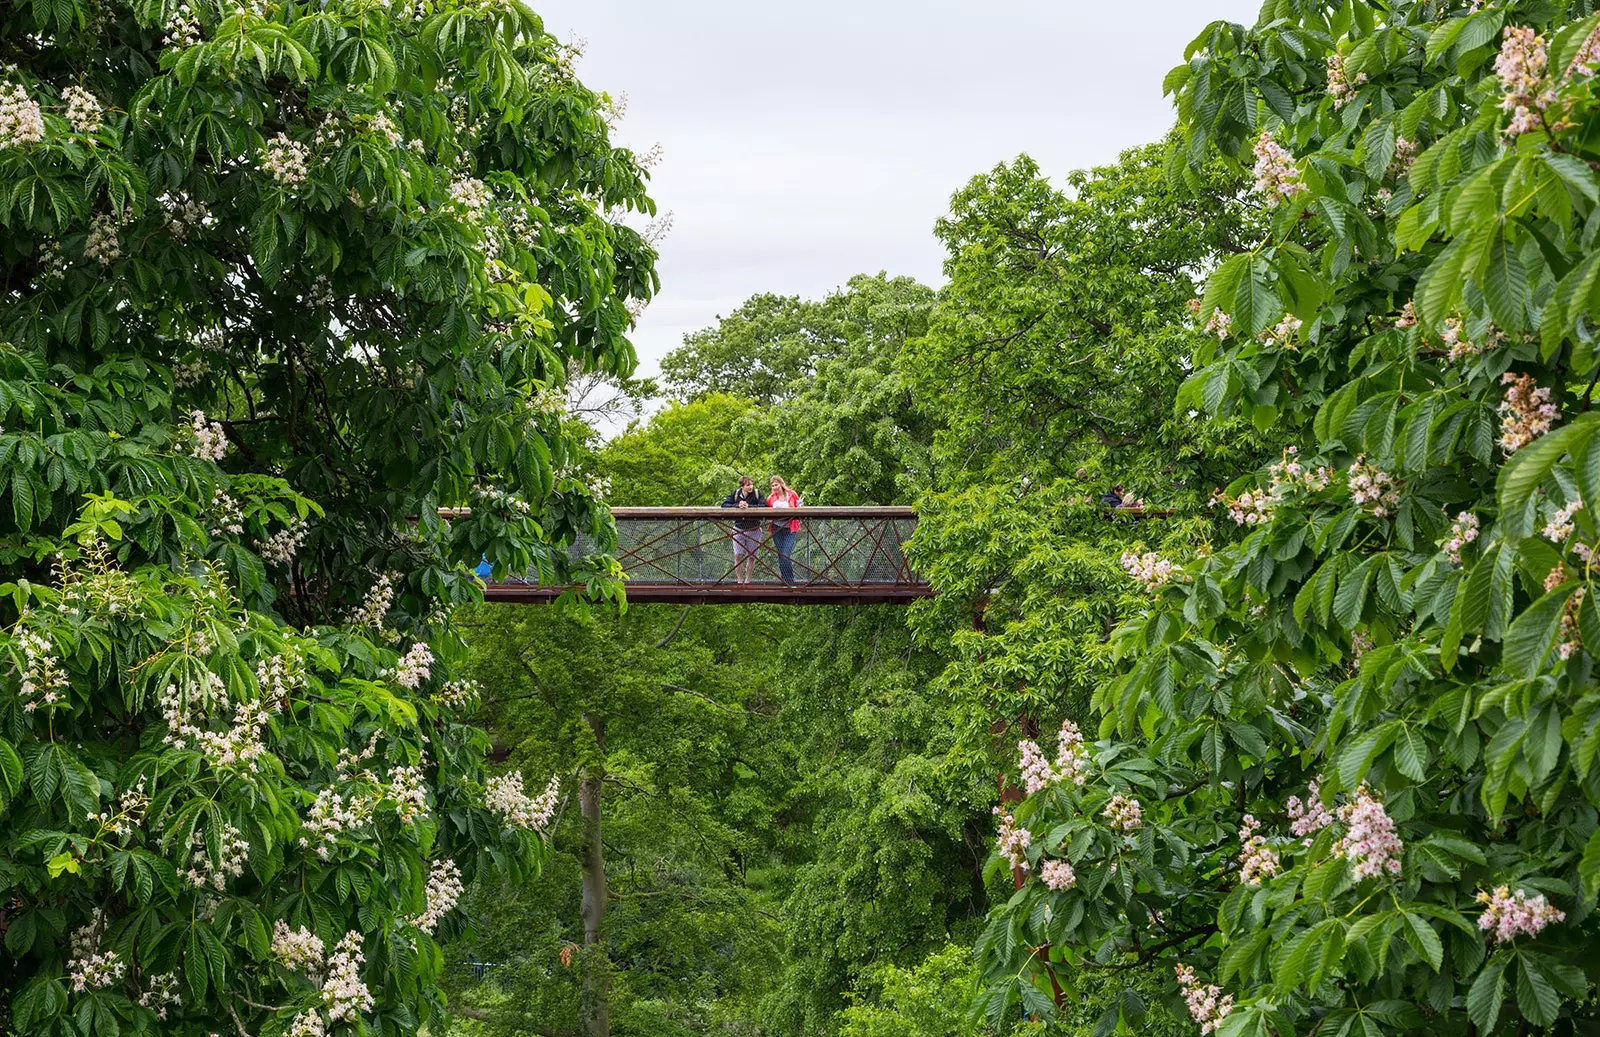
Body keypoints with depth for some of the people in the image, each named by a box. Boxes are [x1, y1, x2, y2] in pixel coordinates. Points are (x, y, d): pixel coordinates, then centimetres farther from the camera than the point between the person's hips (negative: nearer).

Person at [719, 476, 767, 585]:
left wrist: (748, 506, -24)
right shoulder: (735, 494, -1)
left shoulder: (757, 494, -6)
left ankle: (748, 581, 17)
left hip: (754, 530, -1)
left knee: (751, 556, 4)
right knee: (738, 556, -4)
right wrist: (737, 506, -22)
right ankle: (739, 581, 7)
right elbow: (724, 505, -7)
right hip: (738, 529, 1)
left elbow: (764, 506, -19)